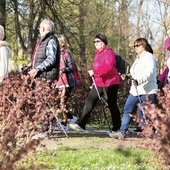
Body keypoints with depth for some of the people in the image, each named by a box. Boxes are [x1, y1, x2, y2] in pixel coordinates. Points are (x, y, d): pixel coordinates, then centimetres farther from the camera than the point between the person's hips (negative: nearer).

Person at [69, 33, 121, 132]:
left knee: (112, 105, 2)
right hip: (98, 83, 8)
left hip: (110, 83, -8)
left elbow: (109, 66, -27)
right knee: (89, 102, -3)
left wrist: (95, 71, -28)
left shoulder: (108, 52, -12)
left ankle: (117, 127, 14)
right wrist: (94, 78, 16)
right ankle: (81, 125, -7)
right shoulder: (97, 53, 15)